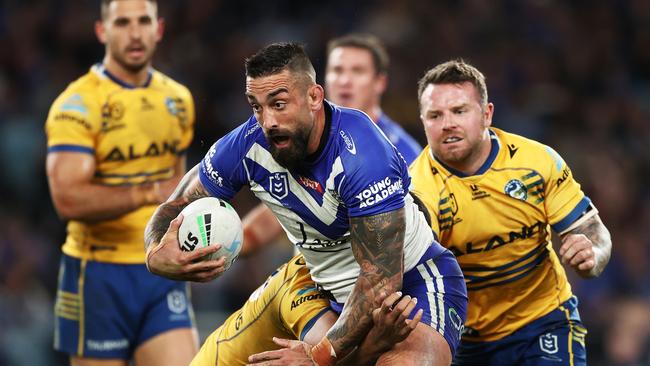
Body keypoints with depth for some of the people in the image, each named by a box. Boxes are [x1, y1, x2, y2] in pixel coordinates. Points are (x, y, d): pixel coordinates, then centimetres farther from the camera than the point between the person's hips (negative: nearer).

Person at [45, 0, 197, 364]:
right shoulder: (78, 104, -10)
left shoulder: (178, 100, 10)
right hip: (99, 272, -5)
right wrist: (149, 194, -27)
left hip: (163, 273, 5)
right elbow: (68, 198, -22)